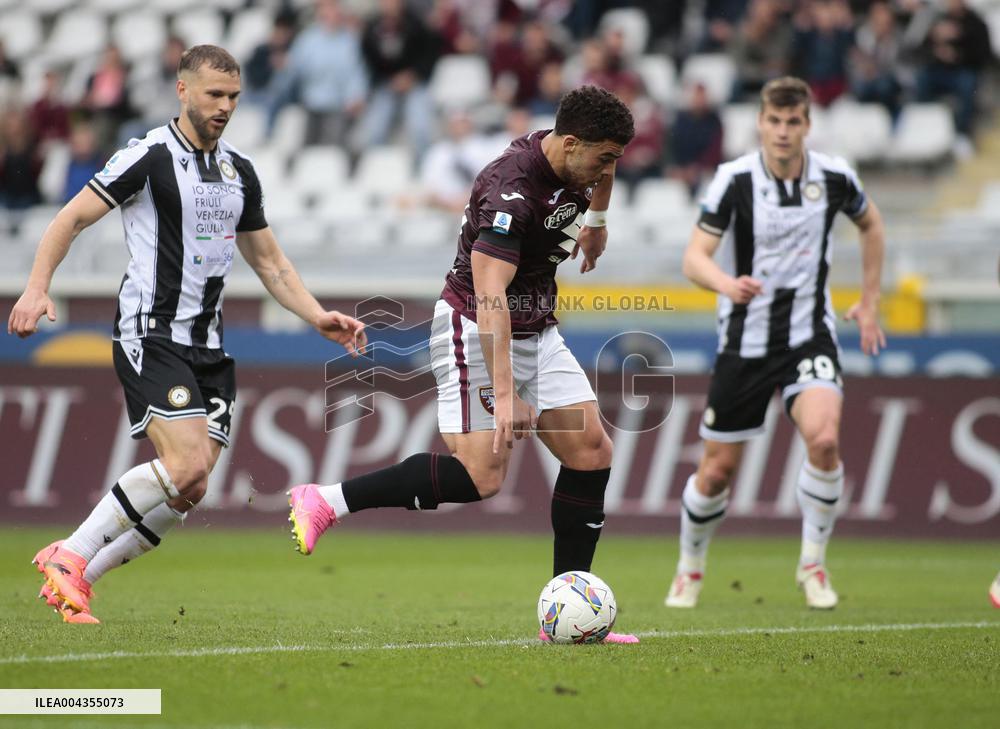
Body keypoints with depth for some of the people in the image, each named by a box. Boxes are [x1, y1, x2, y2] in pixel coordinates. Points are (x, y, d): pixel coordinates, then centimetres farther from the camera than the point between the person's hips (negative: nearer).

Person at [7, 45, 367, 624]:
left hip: (209, 346, 7)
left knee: (189, 490, -2)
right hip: (151, 336, -7)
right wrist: (37, 288, -16)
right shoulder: (150, 156, -6)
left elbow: (271, 264, 22)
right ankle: (71, 555, -8)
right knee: (186, 466, -22)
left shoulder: (240, 173, 14)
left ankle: (76, 576, 11)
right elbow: (71, 219, -3)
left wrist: (320, 318, 8)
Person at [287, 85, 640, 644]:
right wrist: (505, 394, -40)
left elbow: (589, 250, 27)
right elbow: (490, 297, -35)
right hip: (475, 331, -9)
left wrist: (599, 204, 10)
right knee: (481, 475, -20)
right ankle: (323, 502, -12)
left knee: (592, 451, -1)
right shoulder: (511, 190, -26)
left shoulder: (574, 170, 1)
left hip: (537, 332, 9)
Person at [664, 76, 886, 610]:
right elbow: (694, 258, -17)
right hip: (744, 340, -1)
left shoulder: (833, 176, -4)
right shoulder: (734, 180, -12)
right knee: (718, 468, 4)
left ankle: (813, 563, -5)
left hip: (809, 334, 1)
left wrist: (869, 301, 16)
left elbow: (871, 225, 17)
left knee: (824, 439, -25)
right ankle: (691, 567, 31)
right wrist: (727, 283, -39)